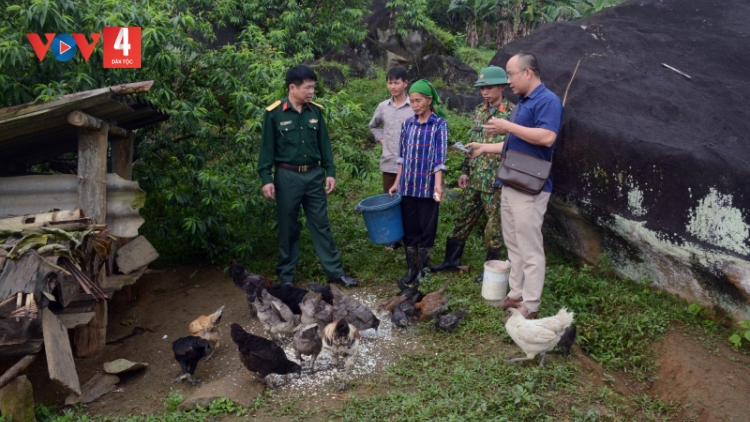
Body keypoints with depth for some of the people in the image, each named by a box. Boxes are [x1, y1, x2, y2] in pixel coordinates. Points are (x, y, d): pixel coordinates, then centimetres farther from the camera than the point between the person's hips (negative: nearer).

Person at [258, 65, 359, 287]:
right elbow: (267, 148, -5)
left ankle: (335, 272, 16)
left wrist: (330, 172, 3)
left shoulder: (315, 111, 3)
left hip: (314, 175, 3)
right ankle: (286, 275, 21)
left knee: (321, 225, 9)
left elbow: (324, 144, 9)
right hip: (287, 177, -3)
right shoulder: (274, 113, -8)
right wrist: (266, 179, -10)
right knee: (288, 228, 8)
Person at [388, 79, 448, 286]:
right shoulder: (407, 124, 8)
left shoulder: (440, 124, -4)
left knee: (427, 229, 5)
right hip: (407, 185, 4)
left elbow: (440, 157, -11)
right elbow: (402, 156, 13)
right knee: (409, 229, 9)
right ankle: (411, 269, 21)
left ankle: (422, 270, 17)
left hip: (427, 186, -4)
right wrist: (397, 182, 12)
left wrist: (438, 183, -21)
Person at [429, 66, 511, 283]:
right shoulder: (479, 112, 11)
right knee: (463, 217, 12)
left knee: (494, 223, 4)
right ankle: (452, 259, 24)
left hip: (497, 180, -6)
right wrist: (465, 170, 12)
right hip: (474, 178, 7)